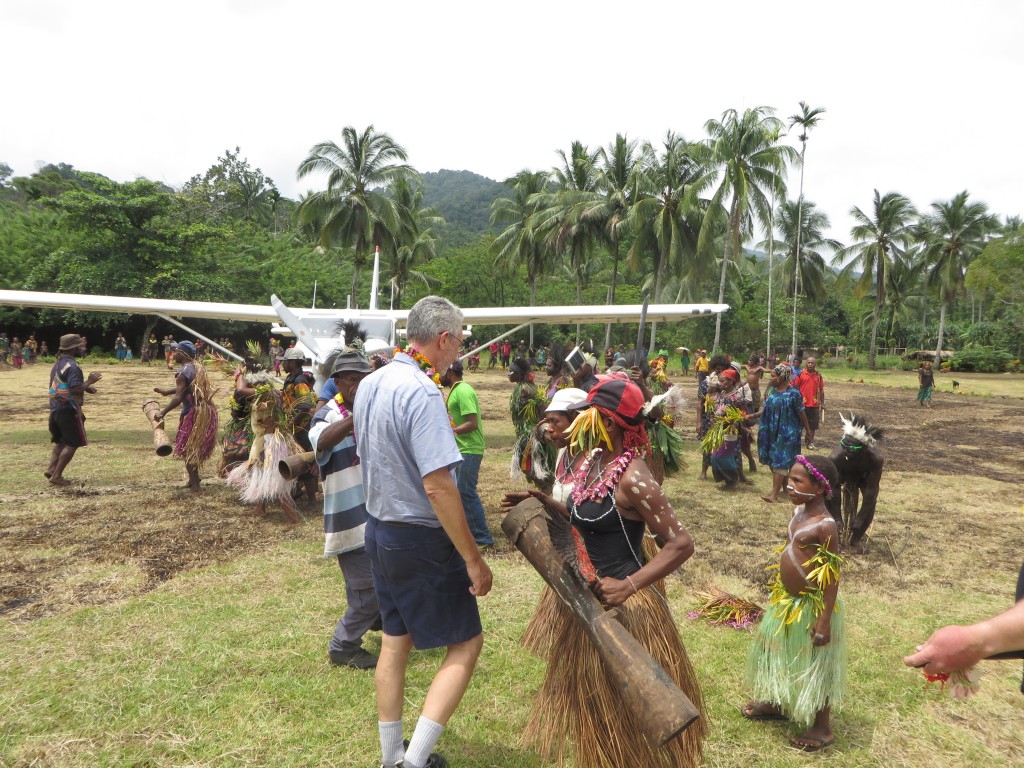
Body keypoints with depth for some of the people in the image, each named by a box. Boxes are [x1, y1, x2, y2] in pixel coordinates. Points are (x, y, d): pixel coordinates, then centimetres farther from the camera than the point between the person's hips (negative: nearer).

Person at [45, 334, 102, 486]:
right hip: (68, 410, -9)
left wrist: (85, 387, 15)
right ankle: (56, 476, -2)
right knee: (73, 443, -1)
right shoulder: (72, 366, -17)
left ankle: (51, 470, 14)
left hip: (55, 409, 9)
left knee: (61, 441, 21)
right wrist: (89, 381, -11)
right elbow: (76, 390, -26)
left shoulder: (58, 364, 13)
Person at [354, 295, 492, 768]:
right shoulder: (422, 393, -24)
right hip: (421, 540, -9)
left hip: (379, 529, 9)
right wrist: (473, 559, -22)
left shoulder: (369, 385, 4)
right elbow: (437, 486, -28)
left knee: (395, 640, 19)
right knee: (466, 642, 6)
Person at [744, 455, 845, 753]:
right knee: (784, 656, 25)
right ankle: (777, 703, 47)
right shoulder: (799, 511, -1)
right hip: (787, 600, 8)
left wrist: (825, 620, -21)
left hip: (810, 606, -8)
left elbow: (832, 577, -22)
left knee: (814, 665, 10)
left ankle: (822, 728, 30)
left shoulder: (825, 526, -26)